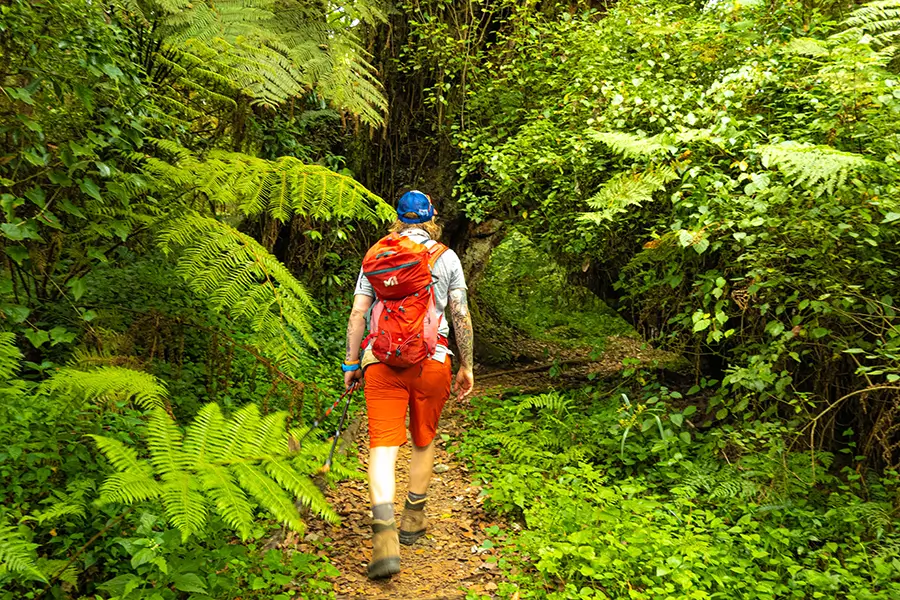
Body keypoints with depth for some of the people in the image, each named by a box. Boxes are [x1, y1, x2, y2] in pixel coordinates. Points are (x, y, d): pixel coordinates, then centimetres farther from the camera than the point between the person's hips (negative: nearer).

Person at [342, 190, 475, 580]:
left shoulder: (377, 255, 9)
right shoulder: (447, 257, 8)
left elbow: (358, 313, 4)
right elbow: (461, 316, 4)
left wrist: (351, 363, 9)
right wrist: (466, 366, 11)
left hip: (382, 359, 0)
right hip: (431, 361, 1)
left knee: (383, 445, -4)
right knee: (424, 441, 18)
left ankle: (385, 537, -18)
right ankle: (413, 520, 31)